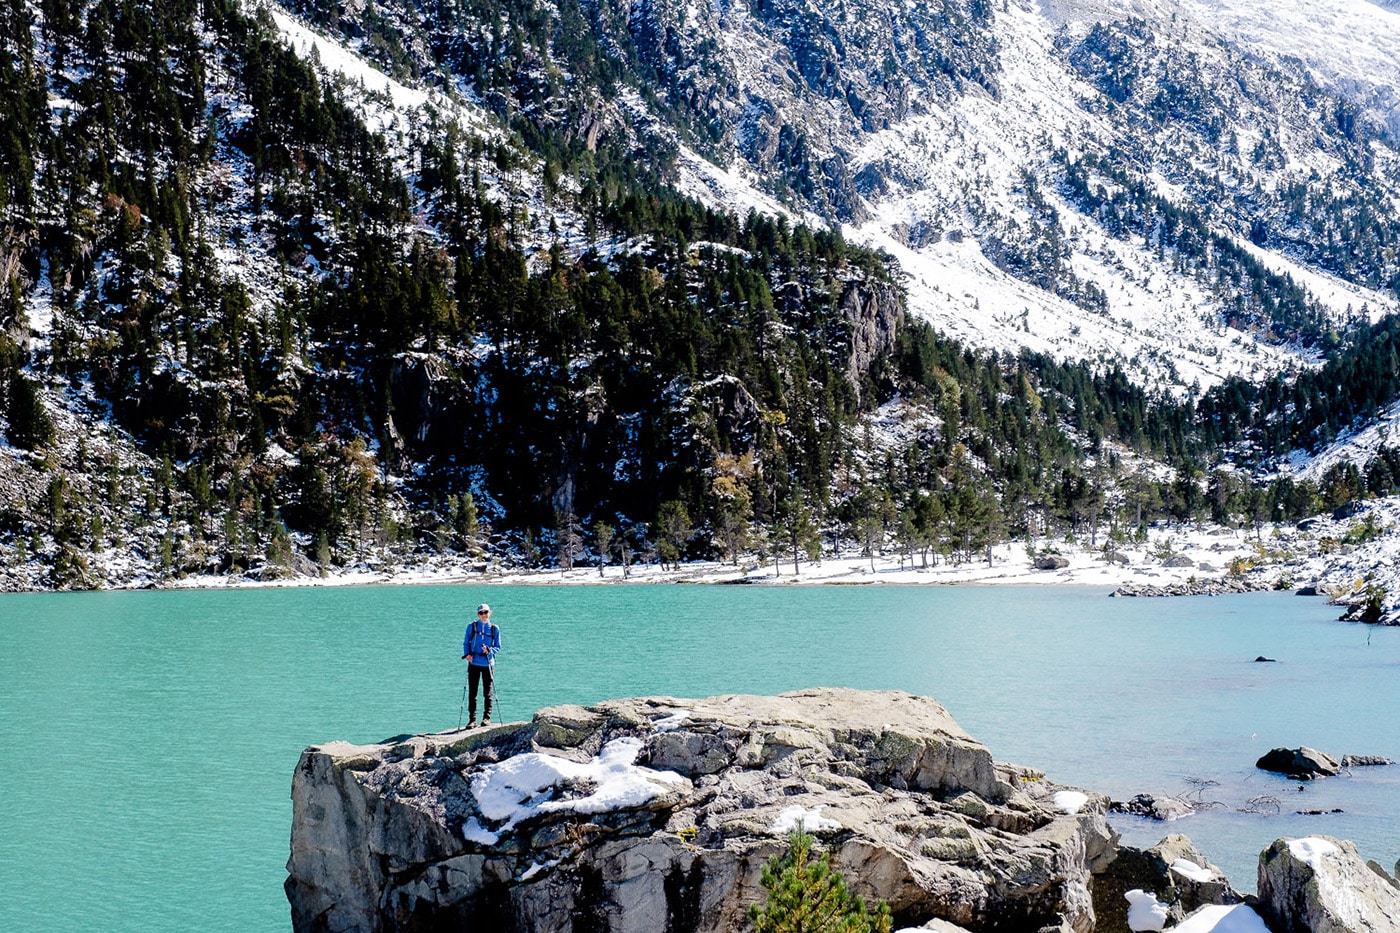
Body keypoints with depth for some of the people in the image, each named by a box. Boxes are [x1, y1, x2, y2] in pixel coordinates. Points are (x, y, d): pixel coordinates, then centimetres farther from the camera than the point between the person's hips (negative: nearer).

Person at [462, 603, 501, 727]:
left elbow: (498, 647, 7)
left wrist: (489, 650, -13)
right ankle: (472, 719, 5)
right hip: (473, 663, 0)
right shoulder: (472, 627, 5)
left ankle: (487, 717, 12)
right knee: (472, 693, 1)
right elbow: (466, 643, 8)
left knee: (488, 693, 3)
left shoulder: (494, 629, 5)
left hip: (488, 664, 0)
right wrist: (467, 654, -9)